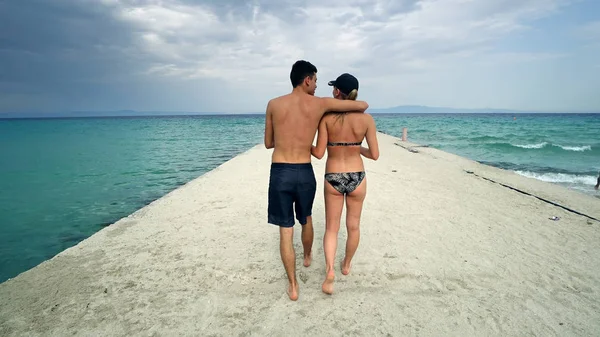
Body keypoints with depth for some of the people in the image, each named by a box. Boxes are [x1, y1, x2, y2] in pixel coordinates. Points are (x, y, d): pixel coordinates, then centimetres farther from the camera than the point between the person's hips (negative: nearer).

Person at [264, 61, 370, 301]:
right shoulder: (320, 104, -1)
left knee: (285, 231, 8)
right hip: (305, 173, 1)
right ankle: (307, 256, 53)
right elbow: (363, 105, 6)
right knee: (306, 219, 28)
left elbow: (268, 143, 9)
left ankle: (293, 287, 16)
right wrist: (353, 116, 29)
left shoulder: (274, 104, 1)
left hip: (280, 173, 0)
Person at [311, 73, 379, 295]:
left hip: (333, 179, -1)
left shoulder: (326, 117, -9)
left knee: (331, 228, 14)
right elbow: (374, 155, -4)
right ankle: (346, 265, 40)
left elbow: (319, 153, -9)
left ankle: (329, 270, -3)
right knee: (353, 225, 22)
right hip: (357, 178, 1)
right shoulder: (366, 118, -6)